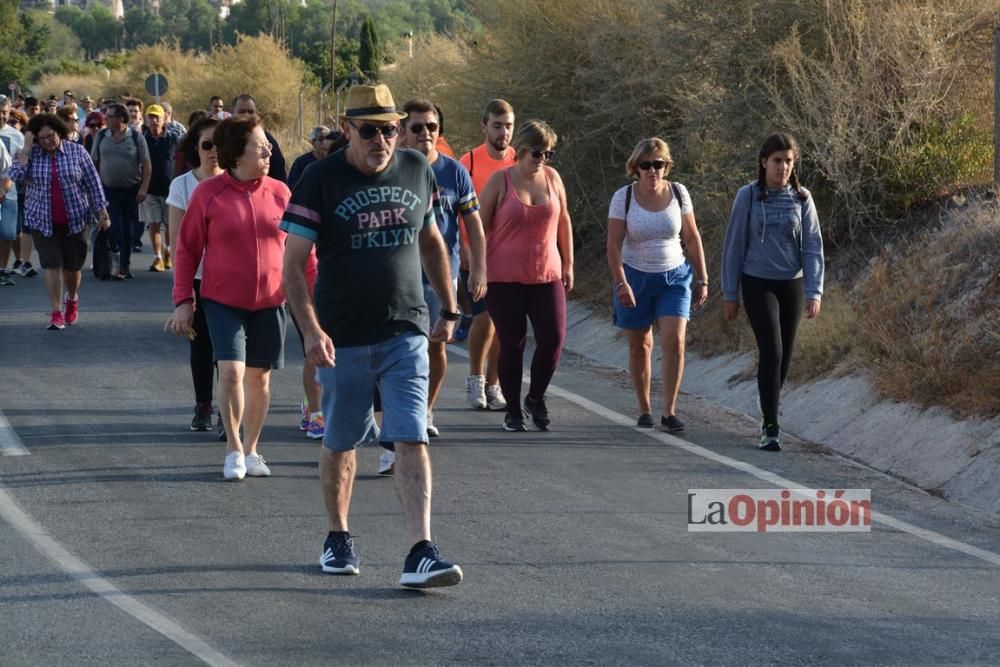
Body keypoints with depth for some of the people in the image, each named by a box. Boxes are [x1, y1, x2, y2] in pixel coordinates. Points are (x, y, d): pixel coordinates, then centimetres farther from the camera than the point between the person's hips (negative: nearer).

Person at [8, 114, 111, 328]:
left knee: (72, 266, 8)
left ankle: (72, 299, 37)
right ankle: (56, 312, -3)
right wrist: (26, 149, -16)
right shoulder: (31, 154, 0)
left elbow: (93, 184, 2)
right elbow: (16, 176, -16)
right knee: (52, 265, -8)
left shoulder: (77, 152, -1)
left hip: (75, 220, 0)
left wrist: (102, 212, -1)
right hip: (43, 221, 0)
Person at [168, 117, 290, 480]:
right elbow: (187, 250, 0)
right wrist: (183, 301, -3)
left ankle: (251, 450, 25)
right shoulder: (208, 194, -6)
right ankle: (233, 449, 4)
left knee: (259, 377, 9)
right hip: (223, 300, -2)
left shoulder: (279, 192, 1)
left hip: (269, 301, 3)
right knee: (231, 371, -13)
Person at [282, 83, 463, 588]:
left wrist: (448, 309, 21)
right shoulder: (321, 180, -8)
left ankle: (420, 554, -16)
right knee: (340, 443, 11)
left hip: (406, 333, 2)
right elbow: (293, 264, -10)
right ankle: (337, 538, 31)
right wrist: (311, 330, -22)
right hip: (343, 338, -2)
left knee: (411, 441, -10)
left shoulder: (417, 171, 5)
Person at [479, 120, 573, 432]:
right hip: (504, 277, -3)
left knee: (553, 338, -6)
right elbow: (480, 227, -1)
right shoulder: (500, 181, -5)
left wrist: (568, 264, 15)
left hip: (546, 275, 3)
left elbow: (563, 222, 16)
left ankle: (536, 398, 17)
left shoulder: (552, 177, 6)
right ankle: (513, 411, 13)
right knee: (512, 344, 0)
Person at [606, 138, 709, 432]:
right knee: (640, 346, 9)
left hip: (674, 277, 1)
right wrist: (621, 283, -24)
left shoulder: (678, 193, -4)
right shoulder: (623, 197, -10)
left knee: (674, 342, -14)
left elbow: (692, 238, 4)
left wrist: (702, 279, 4)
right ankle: (644, 410, 22)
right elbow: (614, 245, -13)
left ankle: (669, 413, -11)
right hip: (636, 278, 0)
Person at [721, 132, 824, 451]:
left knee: (784, 355, 9)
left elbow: (813, 247, 1)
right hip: (758, 284, -3)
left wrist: (814, 291, -8)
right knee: (771, 351, -15)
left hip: (792, 284, 3)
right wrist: (730, 293, -1)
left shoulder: (801, 198, 0)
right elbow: (734, 245, -1)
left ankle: (769, 413, 30)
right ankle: (771, 428, -13)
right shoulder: (748, 196, -5)